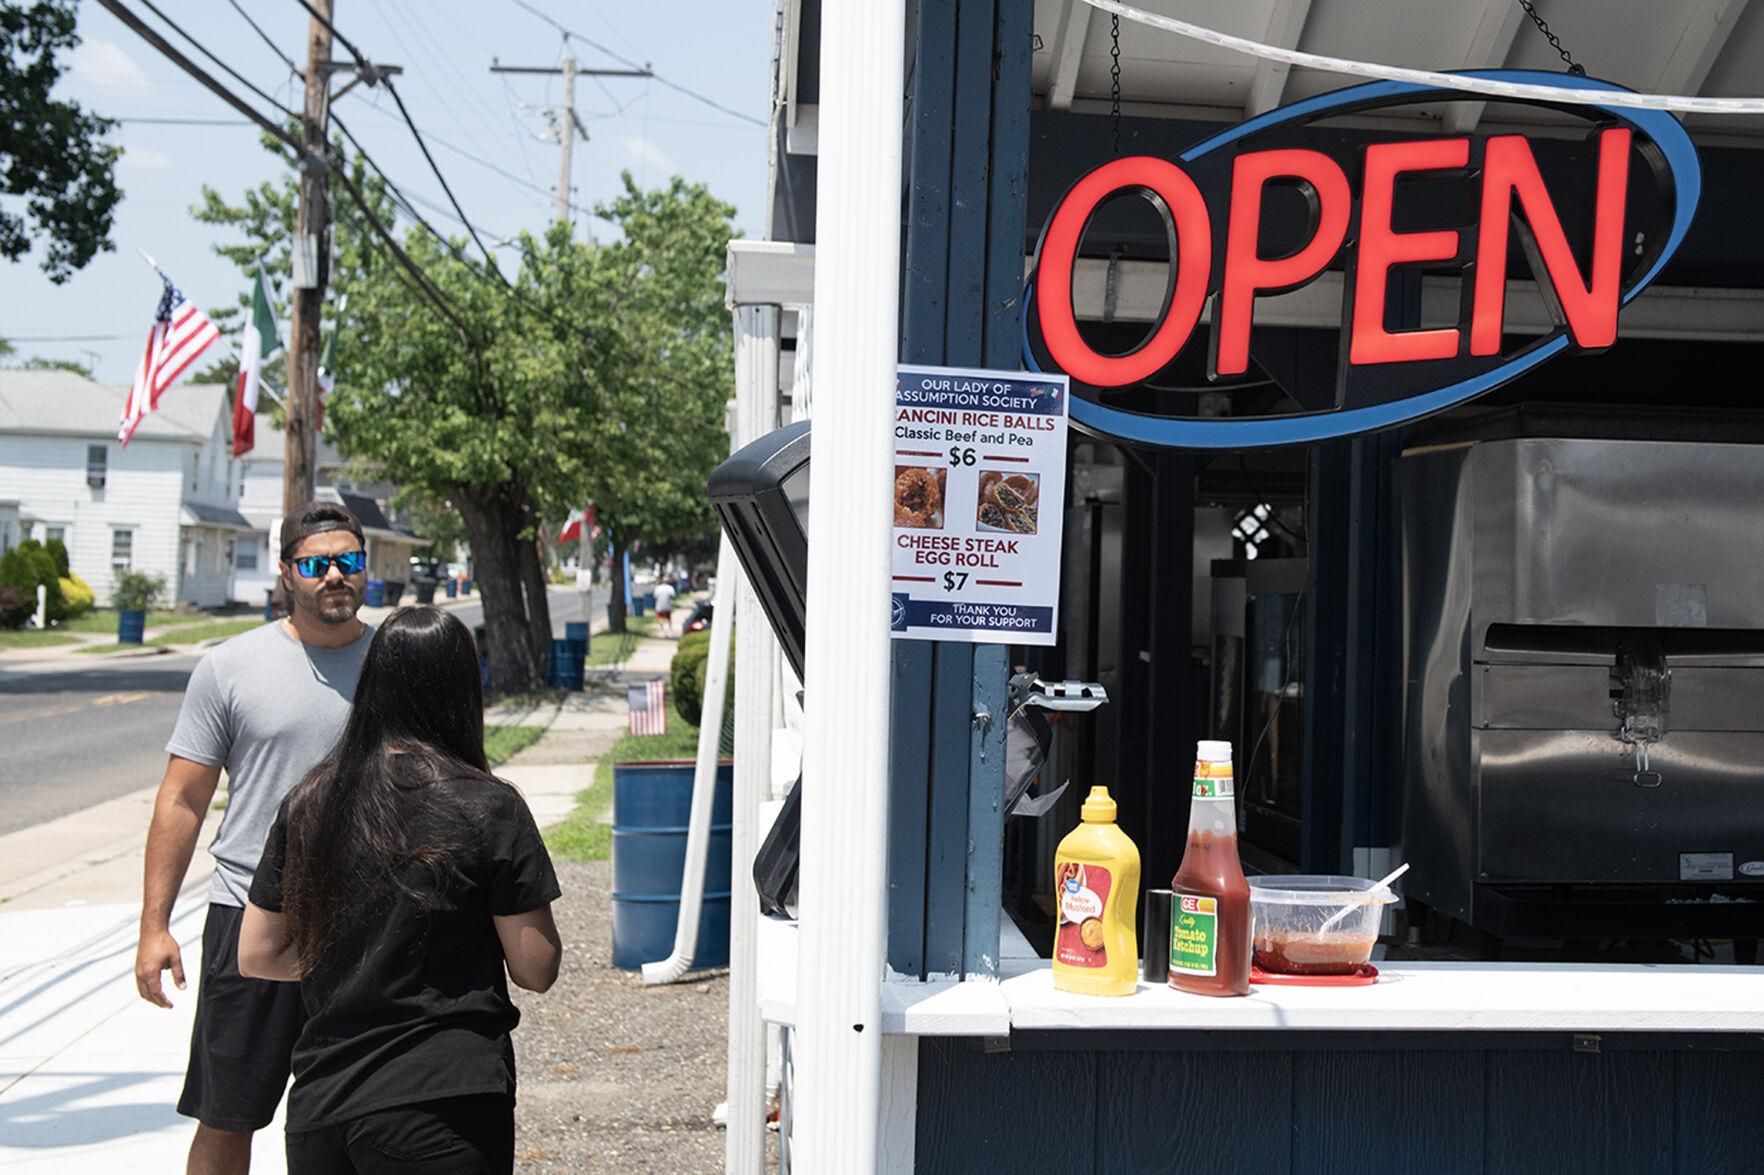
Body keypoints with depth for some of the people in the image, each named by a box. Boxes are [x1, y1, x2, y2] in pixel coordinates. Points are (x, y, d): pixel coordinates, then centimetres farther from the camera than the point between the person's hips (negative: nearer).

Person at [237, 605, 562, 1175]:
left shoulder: (308, 802, 3)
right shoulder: (487, 807, -10)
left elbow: (256, 956, 9)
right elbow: (536, 970, -7)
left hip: (318, 1104, 4)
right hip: (441, 1107, -4)